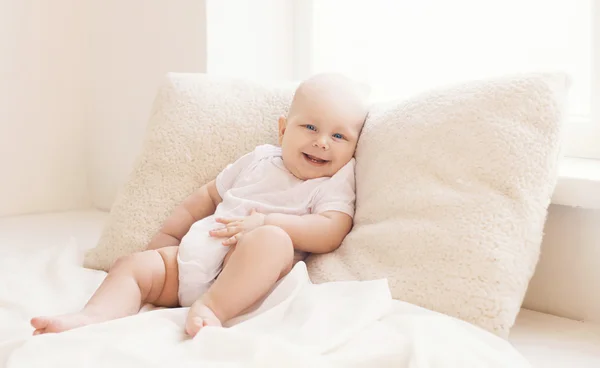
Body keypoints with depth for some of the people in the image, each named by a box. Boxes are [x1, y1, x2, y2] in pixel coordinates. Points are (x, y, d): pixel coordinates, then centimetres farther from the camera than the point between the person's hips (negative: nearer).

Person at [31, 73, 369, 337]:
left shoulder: (335, 183, 5)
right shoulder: (259, 161, 20)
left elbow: (331, 233, -13)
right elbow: (207, 197, 30)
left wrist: (267, 222, -19)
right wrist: (166, 236, 26)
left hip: (250, 272, -5)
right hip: (197, 254, 6)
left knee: (272, 239, -37)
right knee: (132, 265, -10)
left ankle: (212, 308, -46)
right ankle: (94, 317, -33)